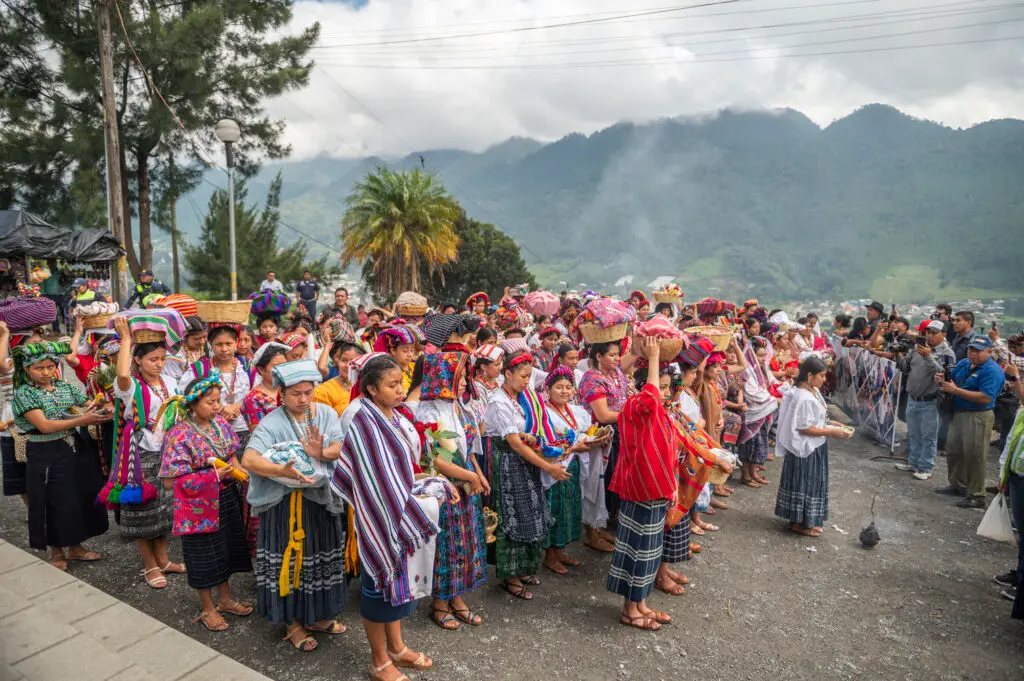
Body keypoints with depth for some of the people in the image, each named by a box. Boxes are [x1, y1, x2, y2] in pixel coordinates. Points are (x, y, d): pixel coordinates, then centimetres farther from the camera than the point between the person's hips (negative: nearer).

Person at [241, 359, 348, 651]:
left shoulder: (326, 413, 0)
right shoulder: (272, 423, -12)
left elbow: (340, 448, -10)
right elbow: (248, 460, -24)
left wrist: (322, 454, -32)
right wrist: (283, 471, -38)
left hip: (323, 498, 4)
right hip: (286, 503, -4)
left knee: (321, 556, 14)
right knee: (289, 559, 5)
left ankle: (316, 615, 35)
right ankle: (292, 622, 26)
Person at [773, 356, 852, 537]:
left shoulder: (812, 392, 6)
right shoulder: (804, 398, -25)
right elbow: (804, 428, -25)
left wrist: (830, 423, 6)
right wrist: (831, 432, -21)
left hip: (814, 447, 10)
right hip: (806, 448, -10)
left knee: (811, 482, 18)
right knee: (804, 483, 2)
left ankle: (808, 520, 30)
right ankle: (798, 522, 16)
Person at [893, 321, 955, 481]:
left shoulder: (947, 354, -10)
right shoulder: (917, 347, 6)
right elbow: (906, 368, 10)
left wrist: (928, 357, -29)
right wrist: (899, 355, -7)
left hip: (930, 402, -6)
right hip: (912, 399, 6)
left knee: (928, 436, 2)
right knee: (913, 434, 17)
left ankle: (925, 468, 12)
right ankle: (913, 462, 30)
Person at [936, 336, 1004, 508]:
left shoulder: (992, 371, -15)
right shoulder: (963, 363, 9)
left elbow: (986, 398, -25)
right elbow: (952, 381, 17)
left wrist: (956, 390, -25)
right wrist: (942, 381, -8)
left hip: (978, 418, -8)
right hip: (958, 414, 8)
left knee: (973, 456, -4)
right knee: (953, 451, 17)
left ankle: (976, 496, 7)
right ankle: (957, 485, 33)